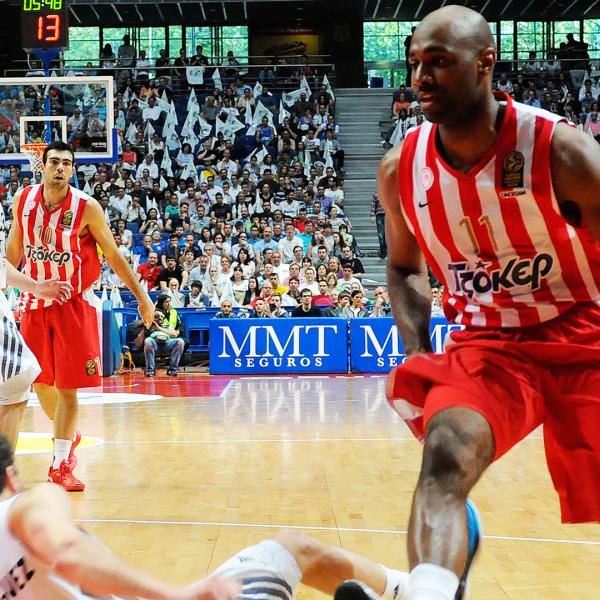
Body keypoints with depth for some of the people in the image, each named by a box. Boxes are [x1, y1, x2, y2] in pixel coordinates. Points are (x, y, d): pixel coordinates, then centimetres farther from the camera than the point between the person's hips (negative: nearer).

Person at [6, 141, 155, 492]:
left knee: (68, 387, -4)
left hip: (74, 305, -4)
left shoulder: (86, 208, -13)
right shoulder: (24, 200, -2)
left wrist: (142, 297, -4)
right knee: (39, 382, 11)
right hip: (35, 303, 4)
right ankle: (67, 434, 38)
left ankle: (61, 465, 4)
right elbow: (14, 248, 13)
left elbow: (114, 256, -5)